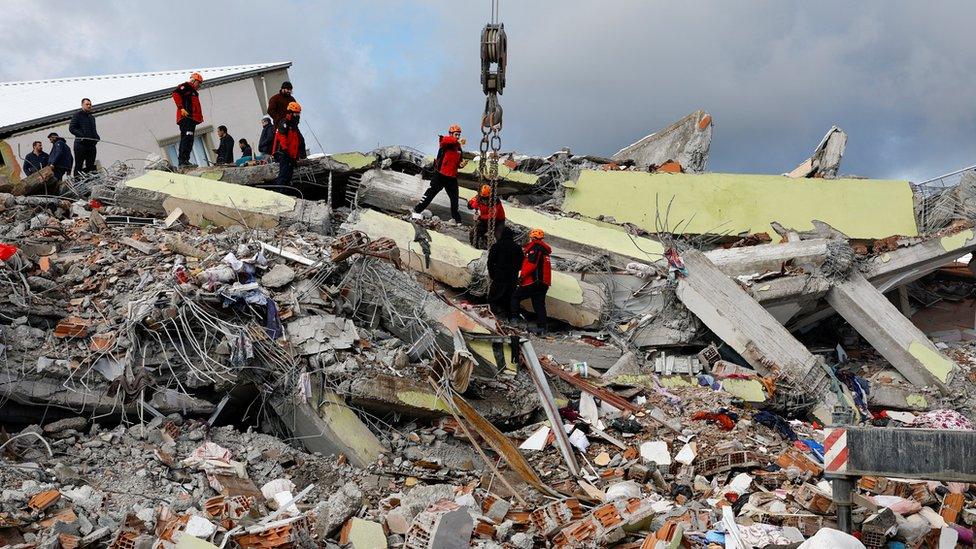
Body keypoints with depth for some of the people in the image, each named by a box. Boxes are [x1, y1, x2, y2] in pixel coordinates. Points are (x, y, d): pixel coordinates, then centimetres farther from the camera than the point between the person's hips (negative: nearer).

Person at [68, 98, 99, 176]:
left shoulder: (92, 117, 22)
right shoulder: (78, 115, 2)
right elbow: (71, 128, -6)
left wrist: (97, 137, 7)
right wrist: (82, 135, -18)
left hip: (91, 144, 6)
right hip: (81, 144, -6)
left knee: (91, 166, 4)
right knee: (79, 165, -6)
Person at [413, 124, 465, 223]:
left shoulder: (459, 148, 15)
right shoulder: (445, 142, -4)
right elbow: (444, 140, -30)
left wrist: (461, 164, 1)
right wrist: (457, 141, -44)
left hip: (452, 177, 6)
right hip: (441, 174, -6)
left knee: (454, 198, 9)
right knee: (431, 193, -5)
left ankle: (456, 218, 21)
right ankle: (417, 211, 1)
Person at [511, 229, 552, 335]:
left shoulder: (535, 248, -9)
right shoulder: (543, 250, 21)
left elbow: (531, 264, -19)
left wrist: (522, 275, -16)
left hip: (533, 281, -9)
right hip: (543, 282, 9)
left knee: (515, 296, 2)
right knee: (539, 305, 9)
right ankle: (541, 328, 4)